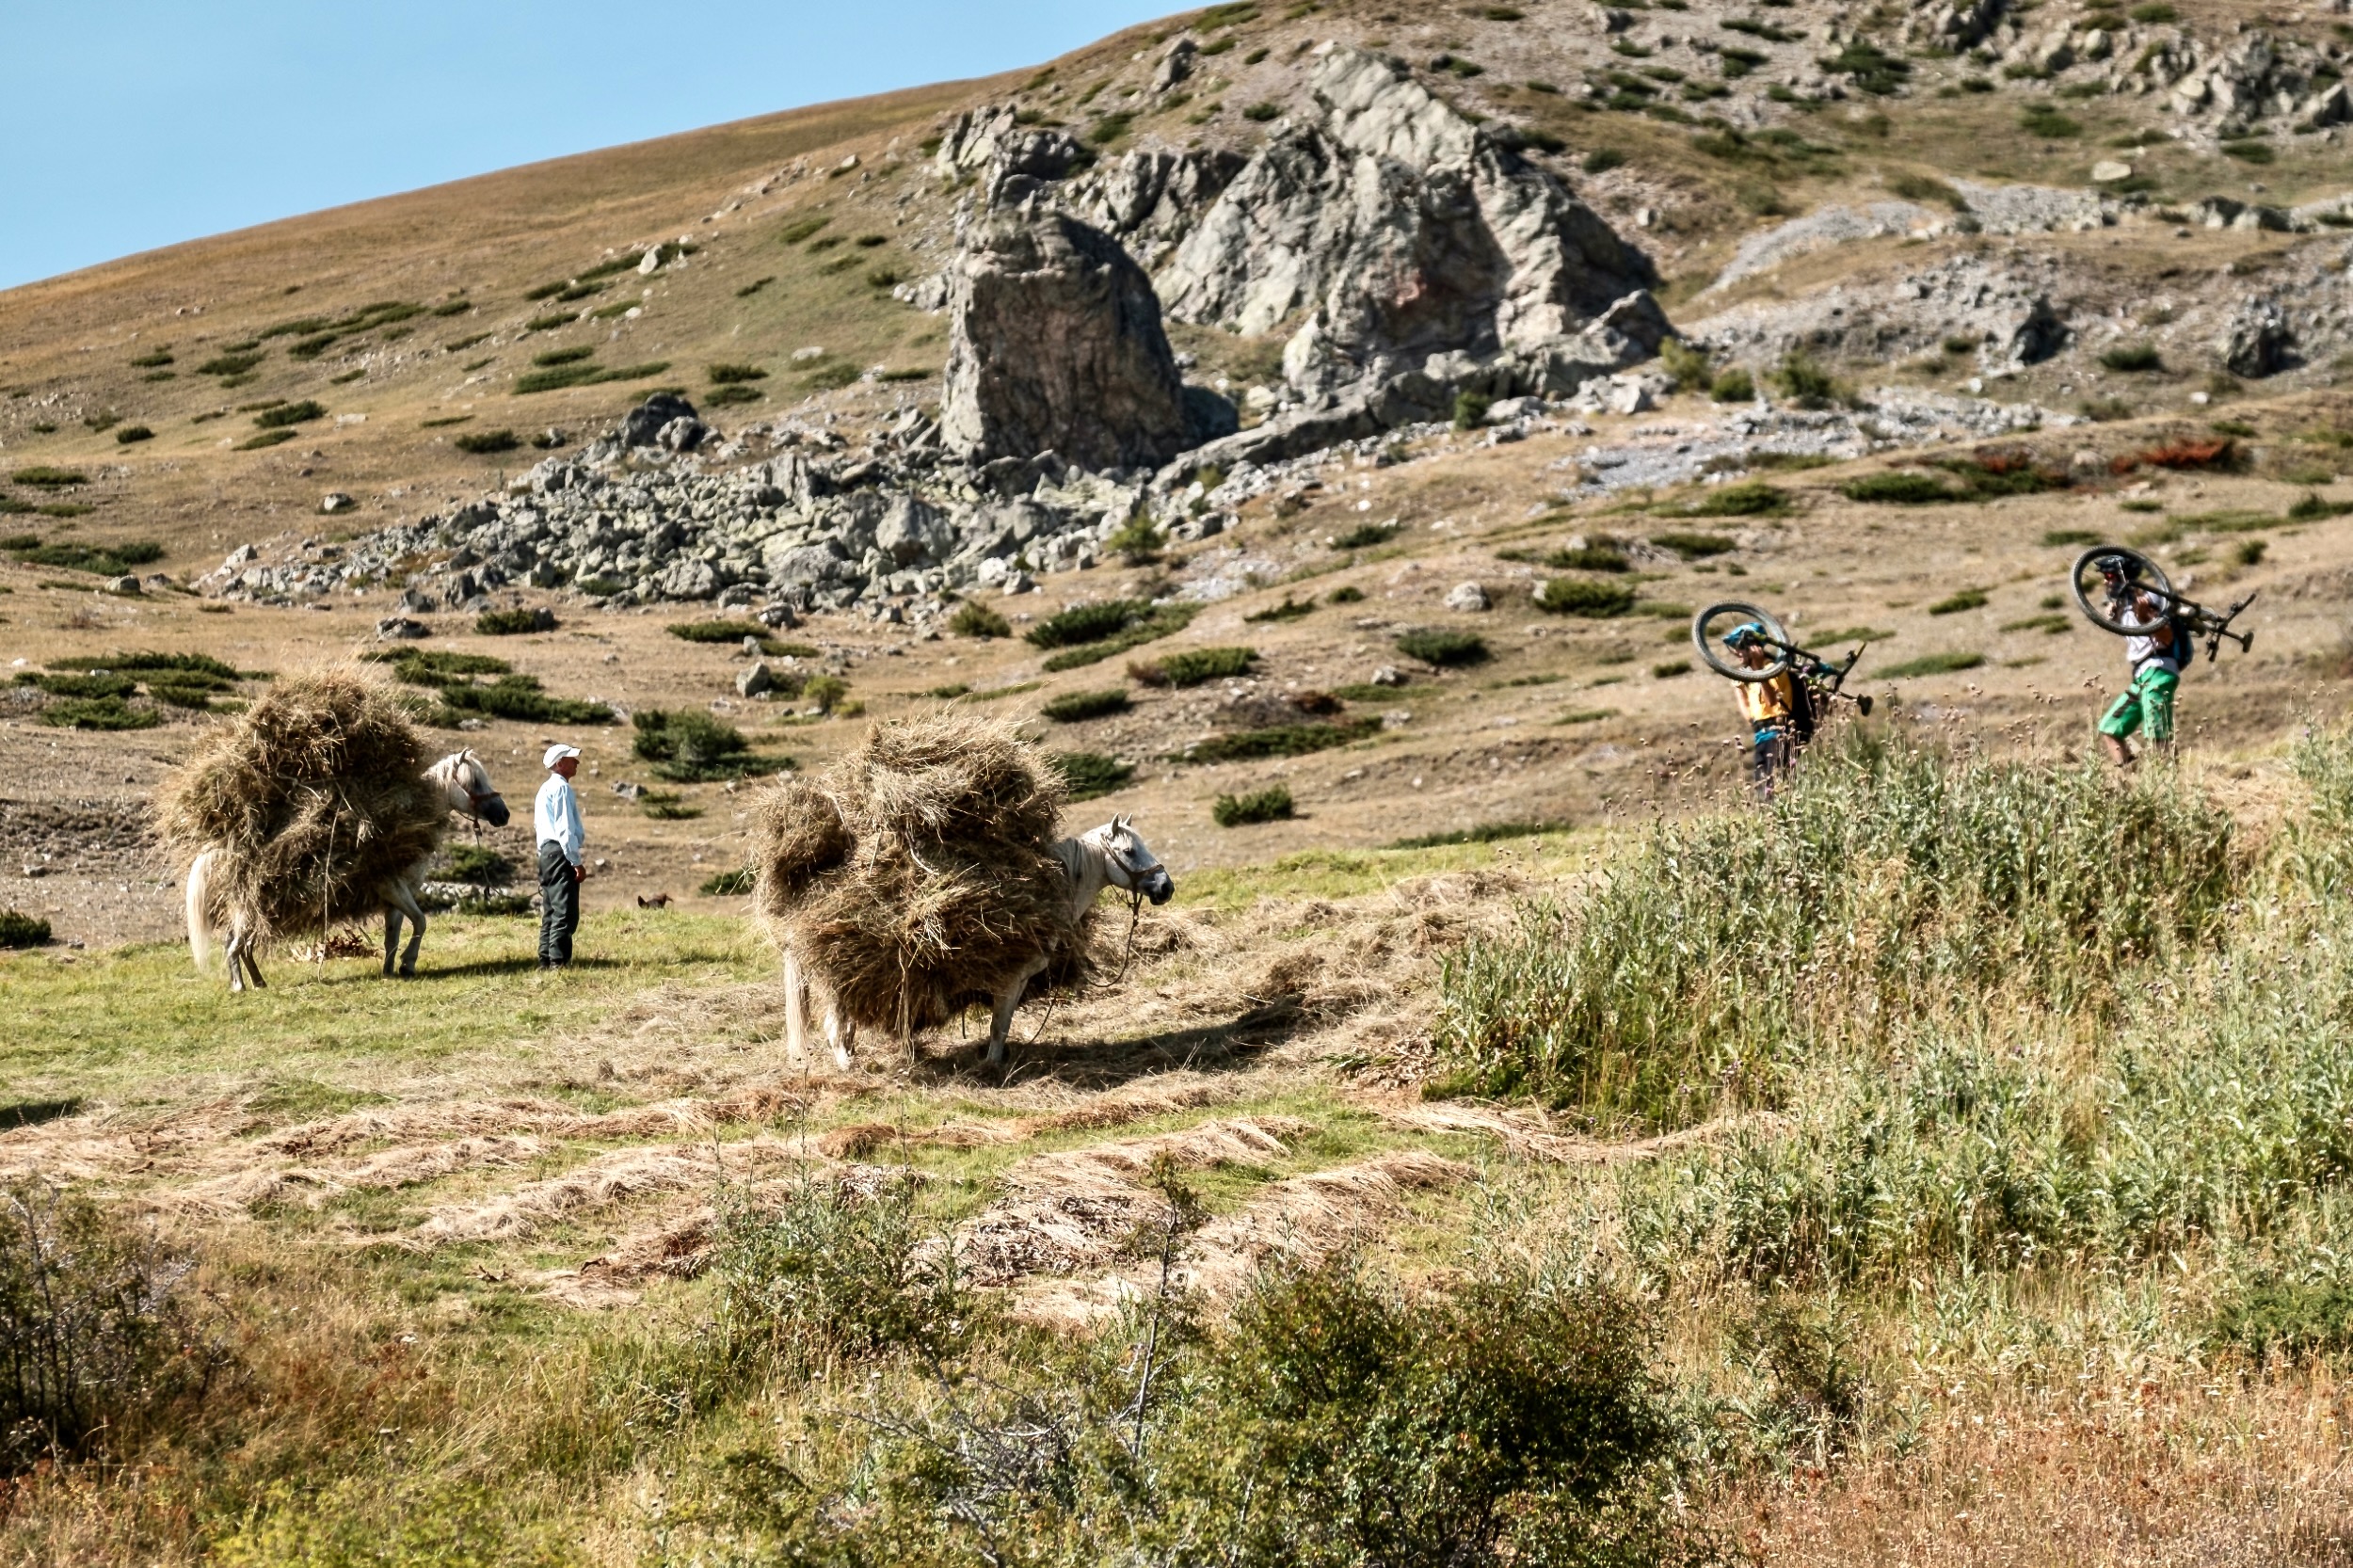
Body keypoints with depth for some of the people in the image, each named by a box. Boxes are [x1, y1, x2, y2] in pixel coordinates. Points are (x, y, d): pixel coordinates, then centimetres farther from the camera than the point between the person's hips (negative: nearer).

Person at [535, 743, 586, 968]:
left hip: (546, 852, 10)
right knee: (565, 912, -11)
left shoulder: (545, 789, 21)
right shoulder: (561, 788, -10)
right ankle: (559, 960, -14)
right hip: (561, 853, -10)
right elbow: (565, 828, -18)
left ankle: (546, 959, 14)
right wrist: (576, 862, -19)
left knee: (550, 911, 12)